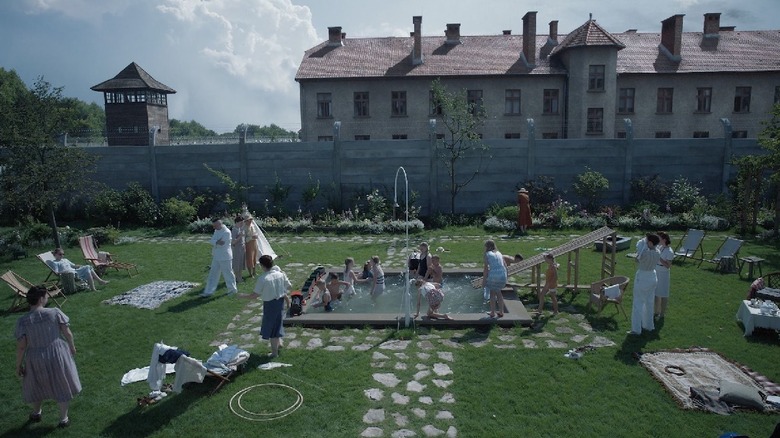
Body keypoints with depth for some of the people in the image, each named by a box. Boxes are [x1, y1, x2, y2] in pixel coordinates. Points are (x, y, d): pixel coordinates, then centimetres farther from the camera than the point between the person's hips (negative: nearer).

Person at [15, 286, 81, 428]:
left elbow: (21, 346, -11)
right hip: (57, 355, -1)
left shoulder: (22, 321, -11)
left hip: (36, 359, 1)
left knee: (37, 386, 27)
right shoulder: (55, 312, -14)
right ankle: (63, 419, 27)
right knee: (62, 386, 16)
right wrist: (72, 347, 10)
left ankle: (36, 413, 50)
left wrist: (18, 365, 3)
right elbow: (68, 333, -8)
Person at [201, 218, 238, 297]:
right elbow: (211, 241, -1)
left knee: (228, 274, 5)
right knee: (213, 274, 11)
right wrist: (217, 242, -19)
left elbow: (222, 244, -23)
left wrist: (215, 242, -11)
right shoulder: (217, 230, 8)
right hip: (216, 257, 8)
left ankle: (233, 289, 23)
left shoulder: (226, 232, -20)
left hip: (225, 257, -8)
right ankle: (209, 291, 18)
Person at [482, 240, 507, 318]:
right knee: (498, 292, 25)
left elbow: (486, 268, -4)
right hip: (502, 275, 4)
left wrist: (484, 279, 1)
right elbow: (505, 265, 12)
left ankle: (492, 313, 20)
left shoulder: (487, 254, 2)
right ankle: (501, 312, 26)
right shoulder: (499, 253, 16)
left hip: (493, 275, -4)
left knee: (492, 293, 17)